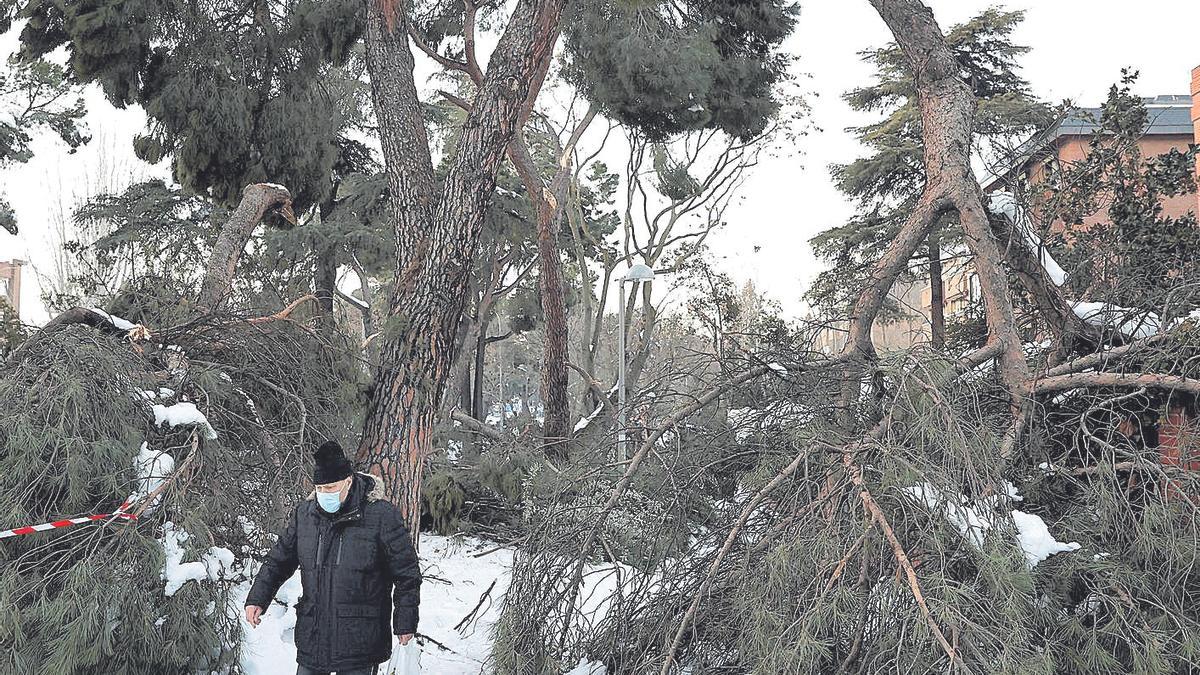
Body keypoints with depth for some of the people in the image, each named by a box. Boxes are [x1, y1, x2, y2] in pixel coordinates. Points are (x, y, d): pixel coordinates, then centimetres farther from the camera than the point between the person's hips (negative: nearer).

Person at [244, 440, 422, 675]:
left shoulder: (381, 515, -9)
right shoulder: (304, 514, 5)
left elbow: (407, 574, -4)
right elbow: (279, 559, 15)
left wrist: (405, 623, -2)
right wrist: (257, 599, 3)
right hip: (312, 635, 5)